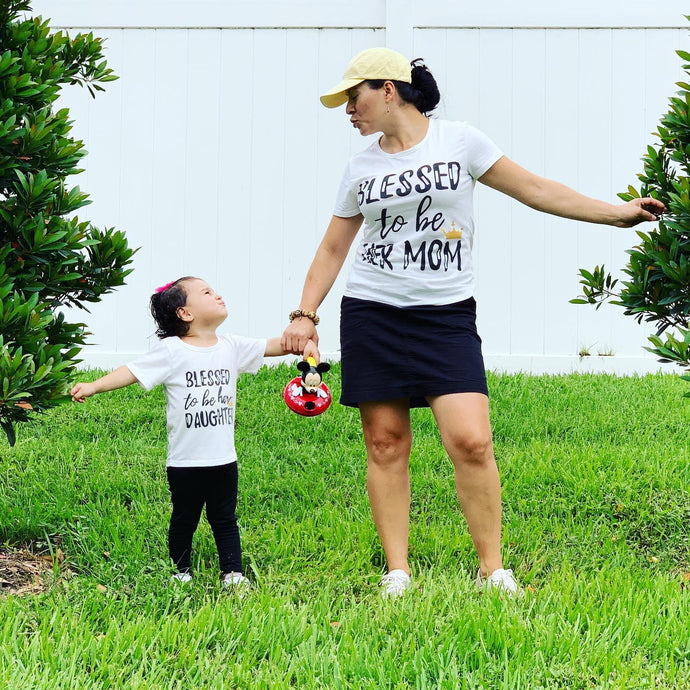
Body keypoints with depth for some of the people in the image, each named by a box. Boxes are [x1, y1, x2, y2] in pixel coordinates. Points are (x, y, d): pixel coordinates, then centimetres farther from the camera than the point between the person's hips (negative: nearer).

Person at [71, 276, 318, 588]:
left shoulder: (231, 347, 5)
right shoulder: (172, 351, -10)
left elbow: (269, 346, 8)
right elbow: (131, 372, -13)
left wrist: (303, 343, -8)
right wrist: (93, 387, -23)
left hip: (224, 459, 4)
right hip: (185, 461, -4)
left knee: (225, 519, 10)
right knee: (184, 520, 8)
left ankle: (232, 572, 16)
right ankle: (182, 572, 21)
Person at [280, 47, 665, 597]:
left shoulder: (459, 141, 2)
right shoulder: (361, 167, 9)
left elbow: (535, 189, 5)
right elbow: (333, 248, 16)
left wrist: (617, 213, 2)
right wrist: (305, 313, 7)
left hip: (446, 314, -2)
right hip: (371, 313, 3)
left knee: (471, 441, -14)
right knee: (386, 443, 0)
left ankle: (493, 570, 0)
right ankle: (397, 573, 9)